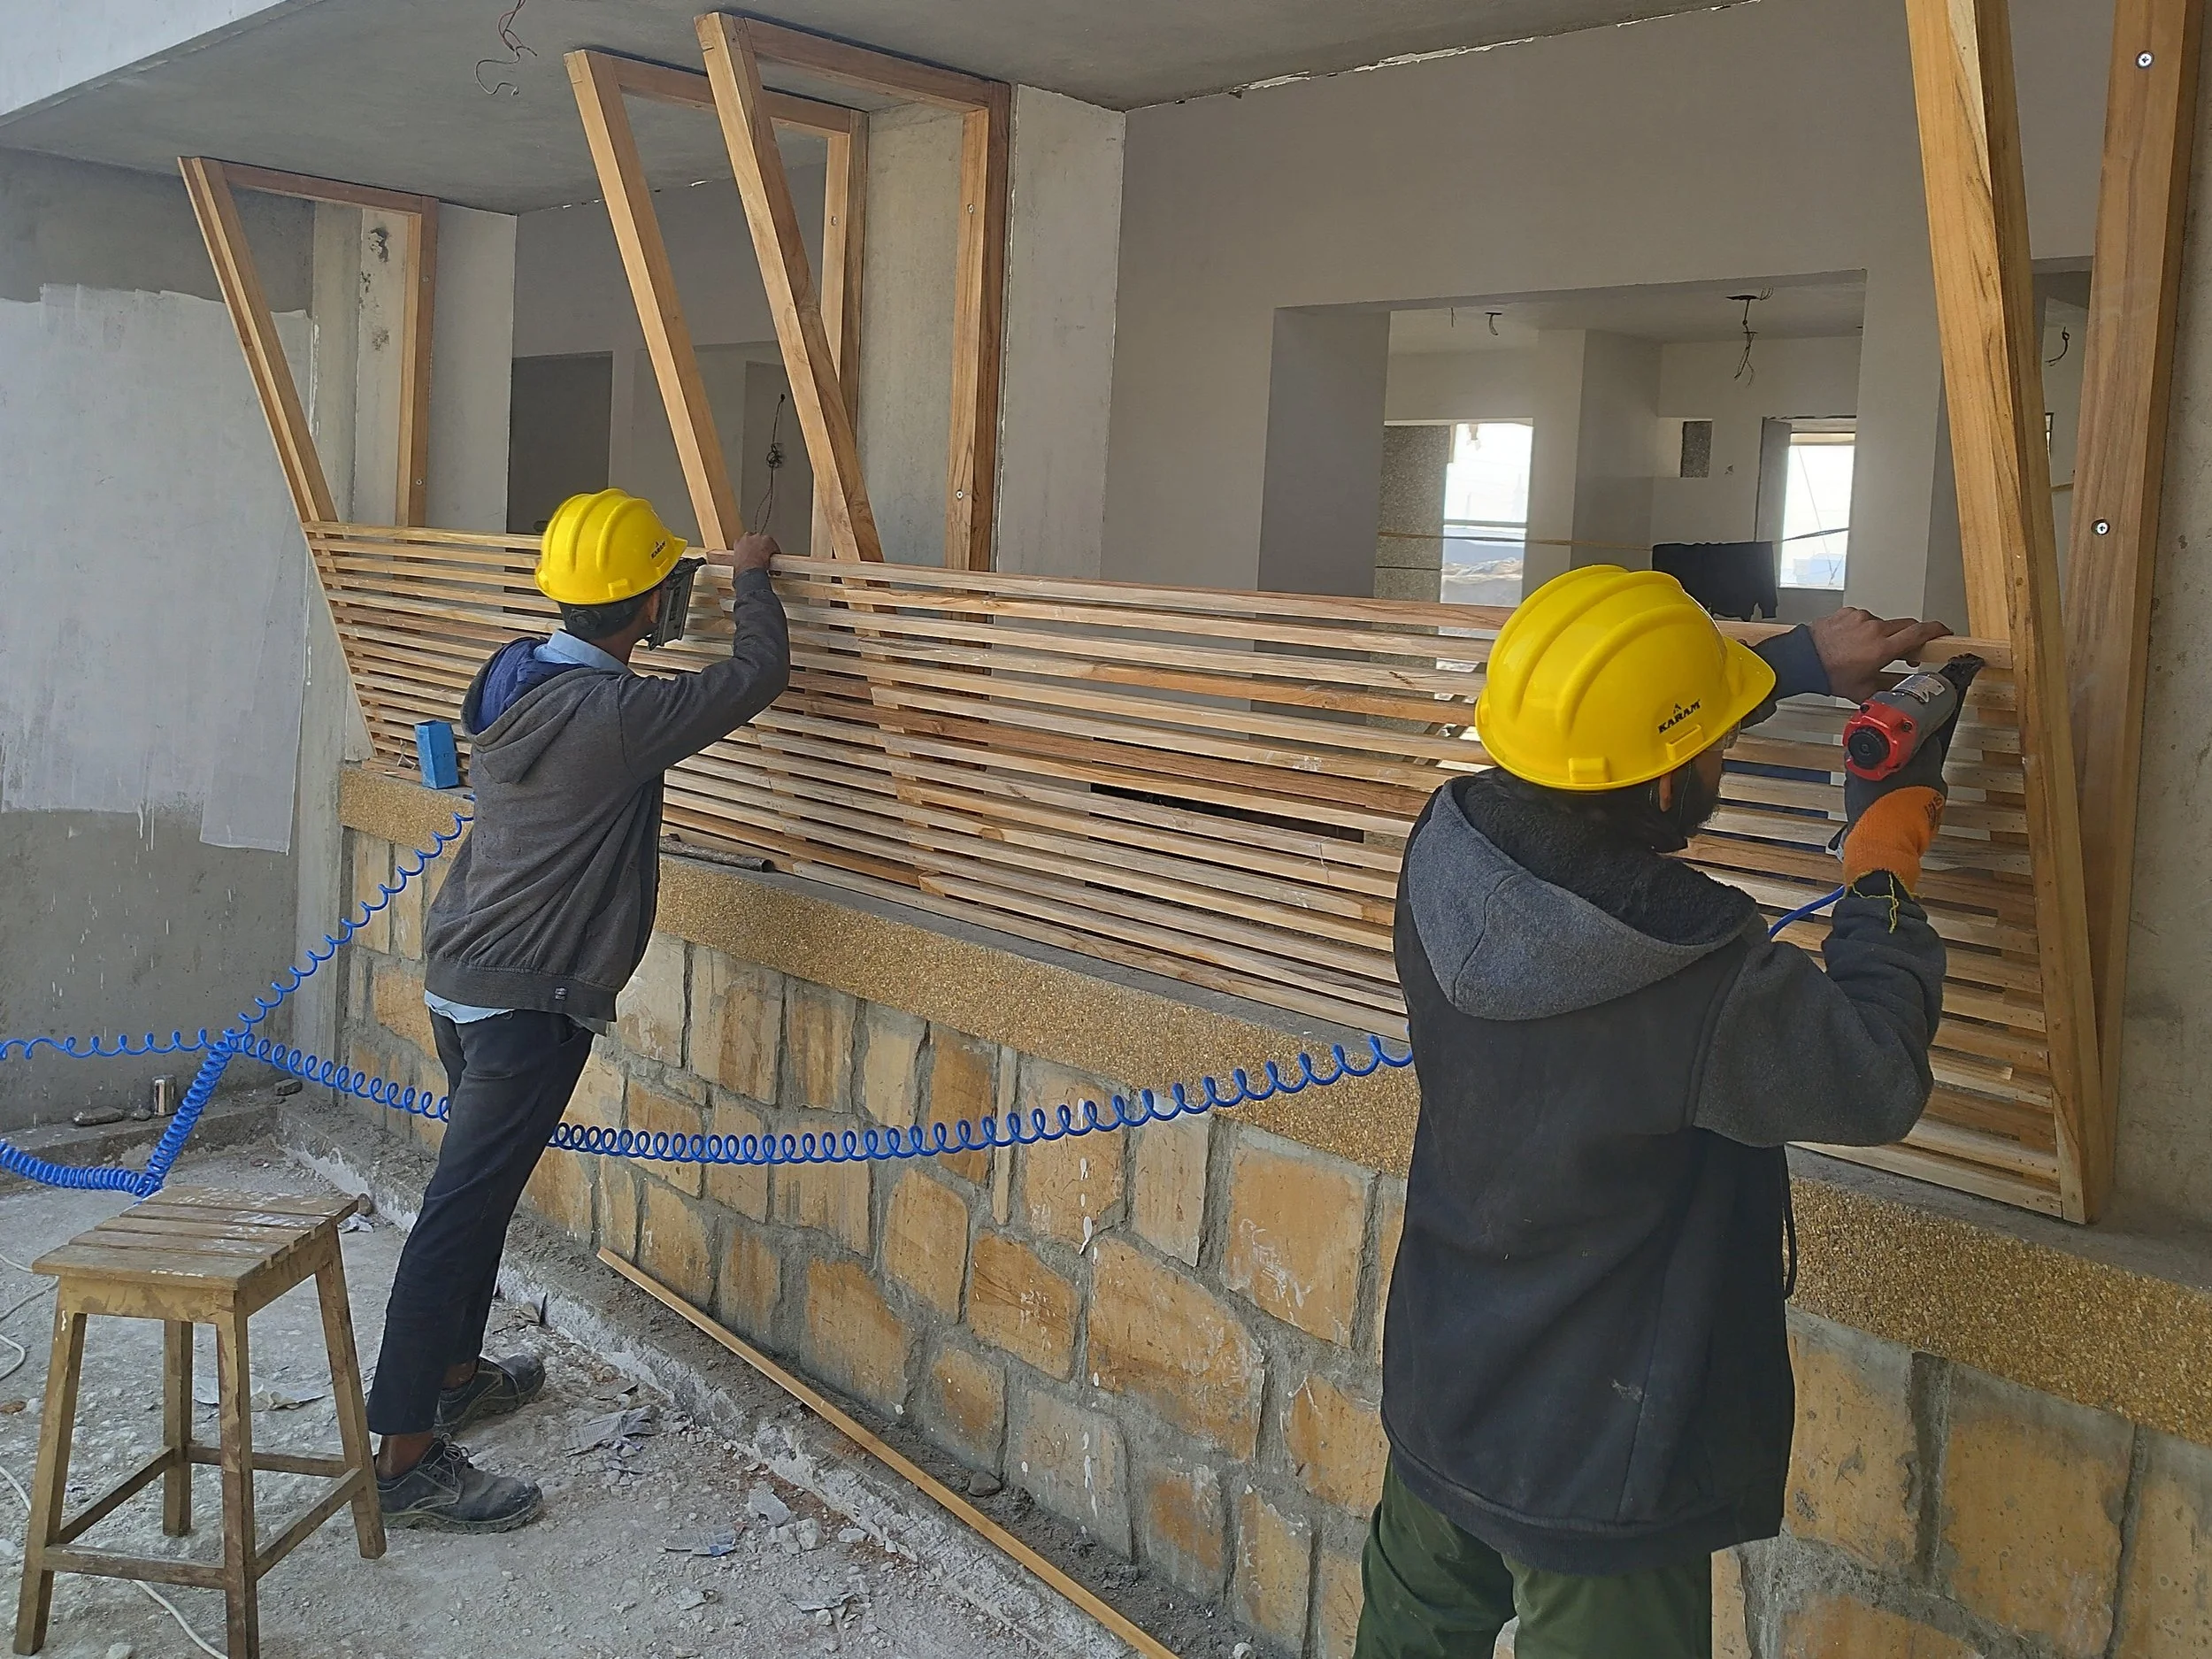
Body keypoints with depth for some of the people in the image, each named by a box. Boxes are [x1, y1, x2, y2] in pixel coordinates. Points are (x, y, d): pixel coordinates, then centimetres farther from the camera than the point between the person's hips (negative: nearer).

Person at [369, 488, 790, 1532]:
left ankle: (455, 1374, 37)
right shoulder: (614, 716, -22)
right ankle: (406, 1458, -2)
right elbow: (759, 674, -14)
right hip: (528, 1004, -9)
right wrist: (751, 581, 5)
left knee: (479, 1188, 22)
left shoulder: (515, 679, 3)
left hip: (461, 976, 10)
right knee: (463, 1208, -7)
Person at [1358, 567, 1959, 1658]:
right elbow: (1876, 1084, -15)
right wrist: (1886, 857, -6)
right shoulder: (1702, 980, -33)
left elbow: (1597, 735, 6)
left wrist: (1799, 662, 10)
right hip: (1599, 1466, -6)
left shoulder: (1448, 851, -14)